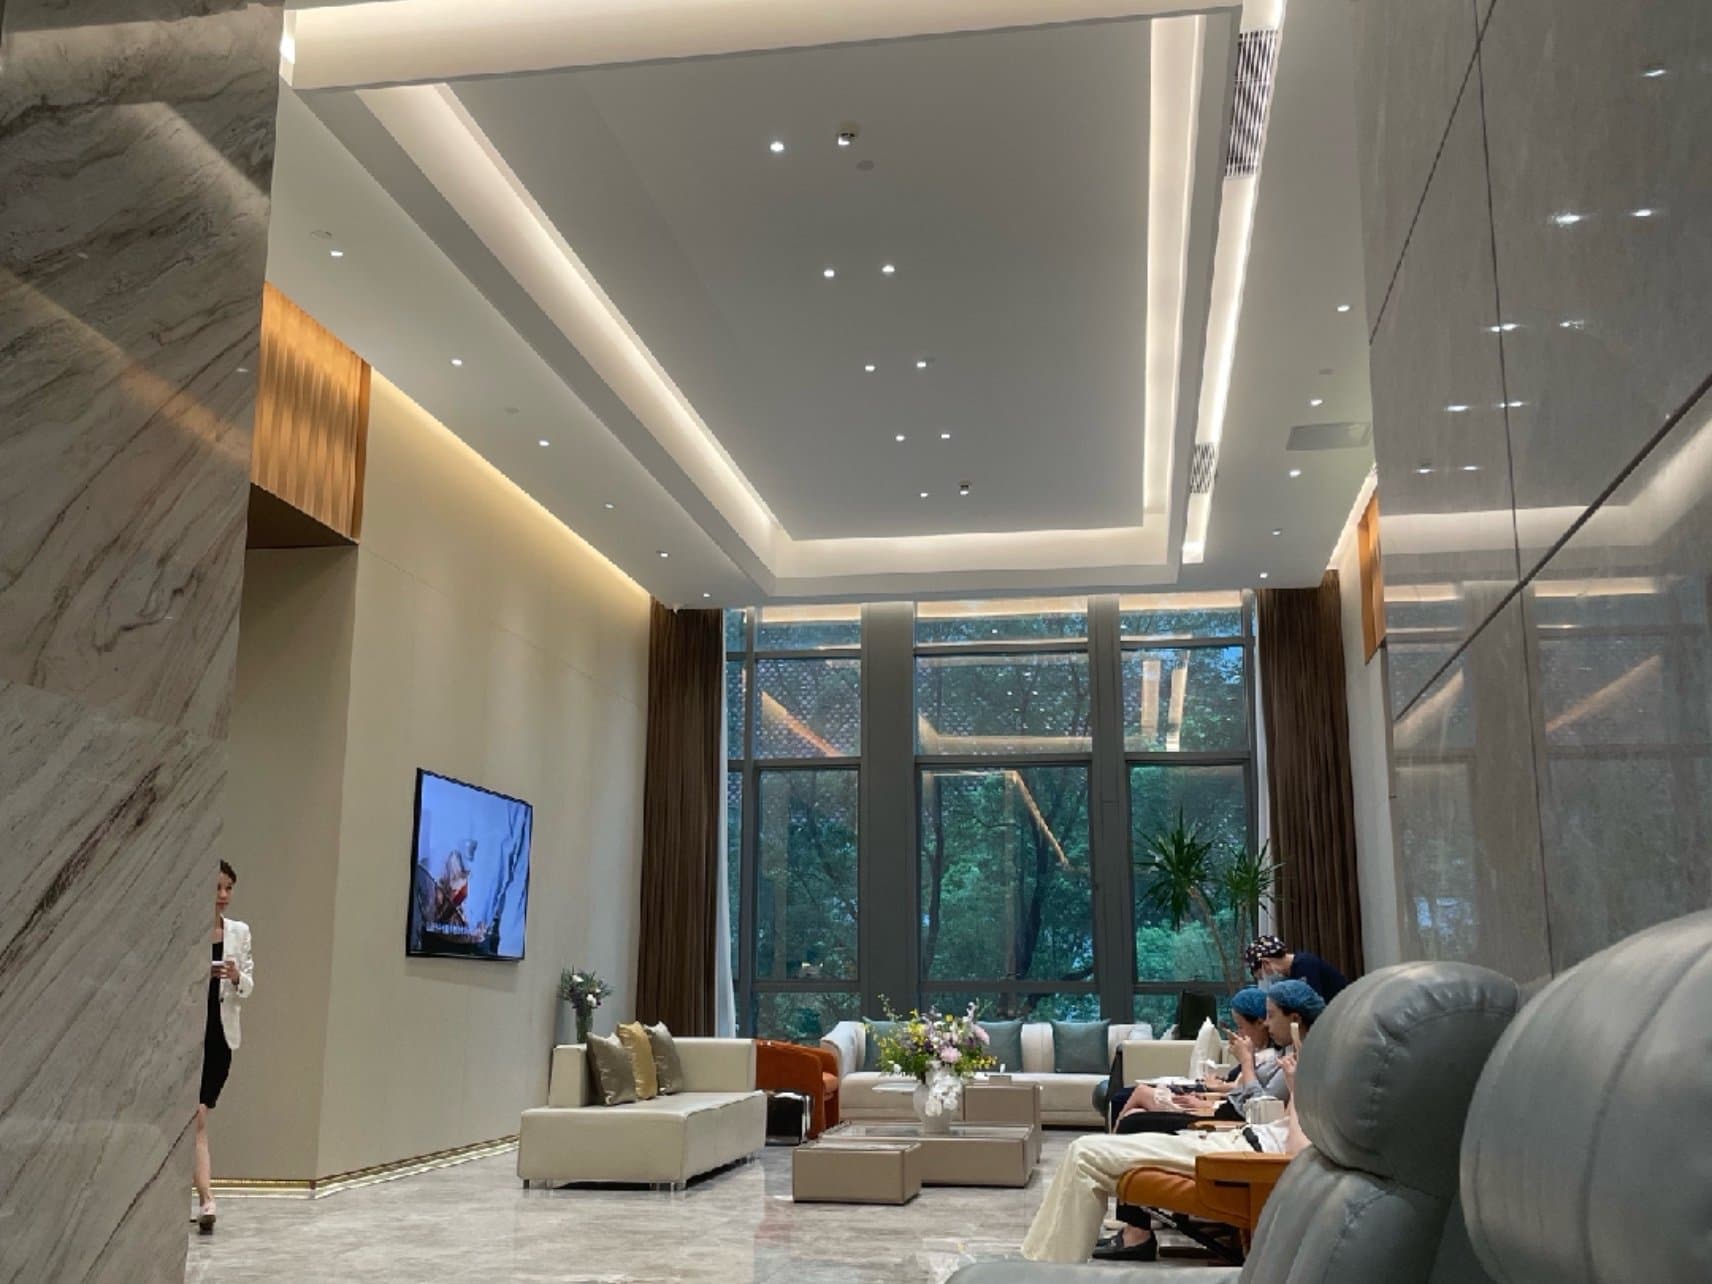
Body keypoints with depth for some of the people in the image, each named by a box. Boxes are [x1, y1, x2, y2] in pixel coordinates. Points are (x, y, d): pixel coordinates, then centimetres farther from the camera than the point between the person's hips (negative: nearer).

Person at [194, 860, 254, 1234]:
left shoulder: (240, 932, 8)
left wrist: (237, 977, -13)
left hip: (221, 1032, 4)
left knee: (198, 1116, 11)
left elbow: (248, 988, 9)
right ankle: (206, 1200, -15)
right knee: (197, 1117, -10)